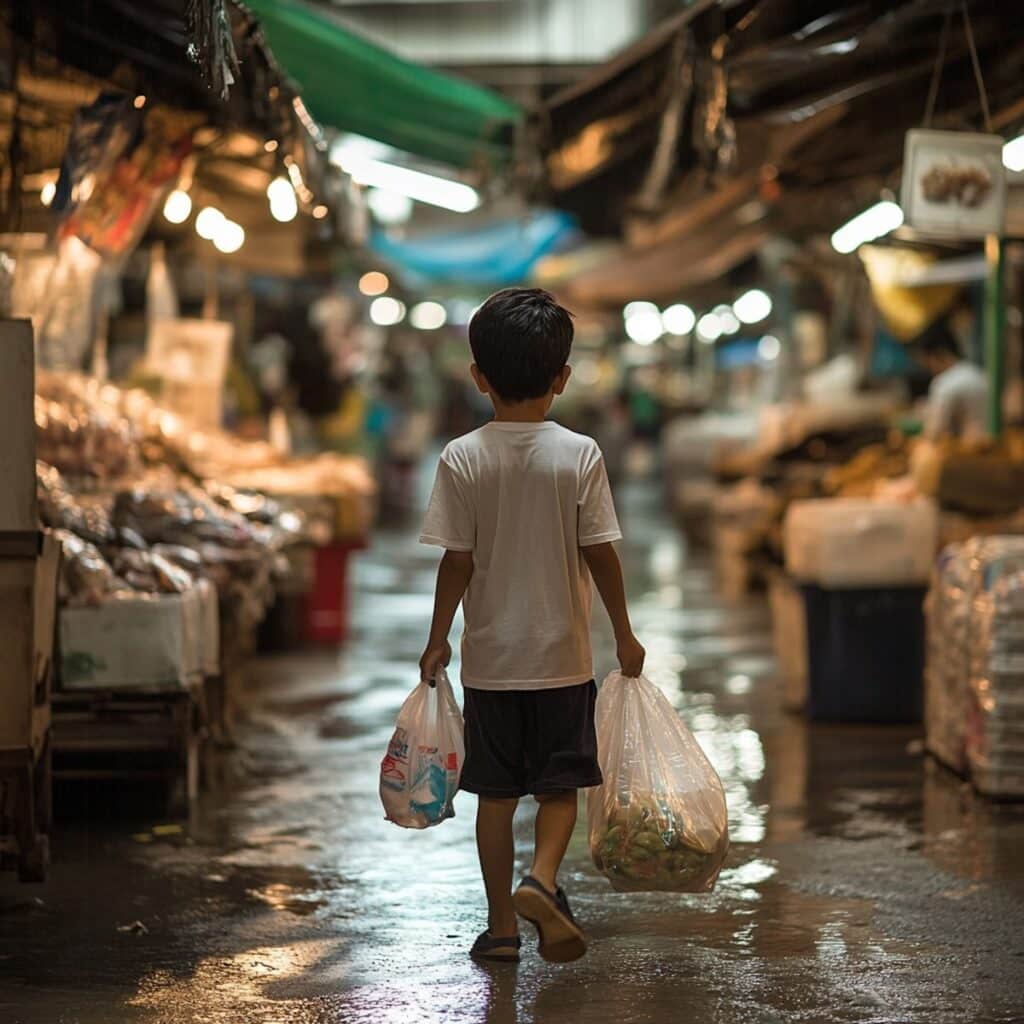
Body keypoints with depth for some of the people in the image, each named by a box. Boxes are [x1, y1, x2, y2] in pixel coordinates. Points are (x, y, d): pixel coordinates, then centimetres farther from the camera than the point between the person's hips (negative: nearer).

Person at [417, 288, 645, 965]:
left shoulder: (463, 458, -8)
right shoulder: (579, 454, -8)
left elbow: (458, 561, -6)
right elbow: (600, 553, -6)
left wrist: (438, 639, 6)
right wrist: (624, 632, 6)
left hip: (489, 657, 1)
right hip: (563, 655, -1)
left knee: (496, 792, 10)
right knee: (559, 785, 10)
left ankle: (502, 925, 16)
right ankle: (542, 882, -15)